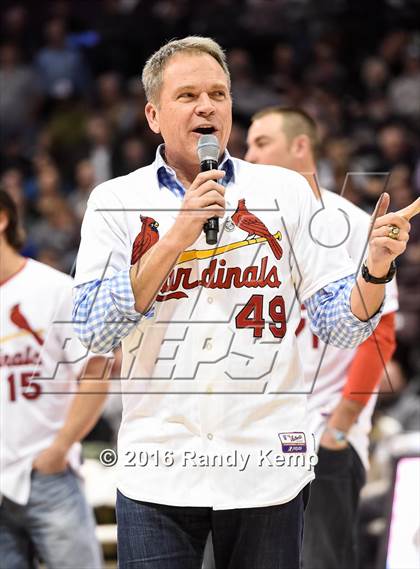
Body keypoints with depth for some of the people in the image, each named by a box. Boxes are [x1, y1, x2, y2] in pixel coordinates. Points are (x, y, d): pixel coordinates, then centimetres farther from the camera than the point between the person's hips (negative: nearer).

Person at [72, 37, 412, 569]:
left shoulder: (286, 191, 6)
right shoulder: (115, 201, 4)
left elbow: (340, 324, 5)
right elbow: (93, 331, -7)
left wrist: (374, 269, -16)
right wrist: (178, 235, -13)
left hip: (267, 469, 1)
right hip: (158, 471, -1)